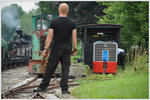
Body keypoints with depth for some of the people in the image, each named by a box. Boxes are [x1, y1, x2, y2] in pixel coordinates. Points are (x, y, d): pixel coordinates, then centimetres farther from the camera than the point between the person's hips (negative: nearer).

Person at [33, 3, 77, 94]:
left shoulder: (54, 22, -2)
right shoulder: (72, 23, 2)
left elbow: (50, 36, -6)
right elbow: (74, 37, -1)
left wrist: (46, 48, -4)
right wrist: (75, 49, 5)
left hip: (57, 48, -1)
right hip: (67, 48, 1)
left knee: (50, 68, 2)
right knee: (65, 68, 4)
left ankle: (43, 86, 7)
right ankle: (64, 89, 0)